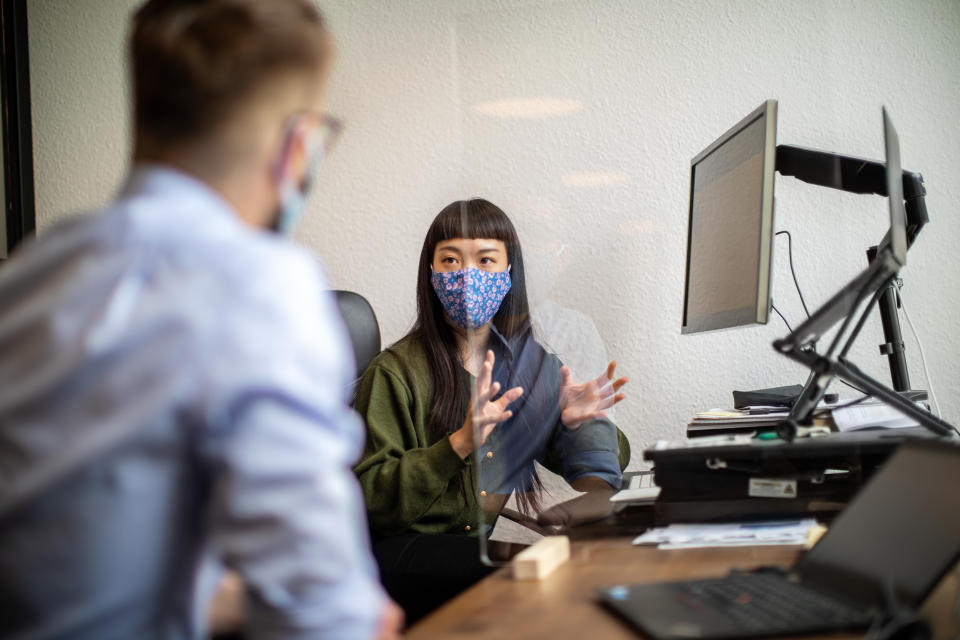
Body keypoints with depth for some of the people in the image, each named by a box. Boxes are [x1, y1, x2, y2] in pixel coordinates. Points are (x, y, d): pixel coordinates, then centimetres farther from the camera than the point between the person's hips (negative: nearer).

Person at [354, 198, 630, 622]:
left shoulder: (531, 360, 10)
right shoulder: (396, 372, -6)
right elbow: (370, 499, -12)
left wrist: (574, 420, -7)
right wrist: (460, 444, -23)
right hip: (407, 550, -5)